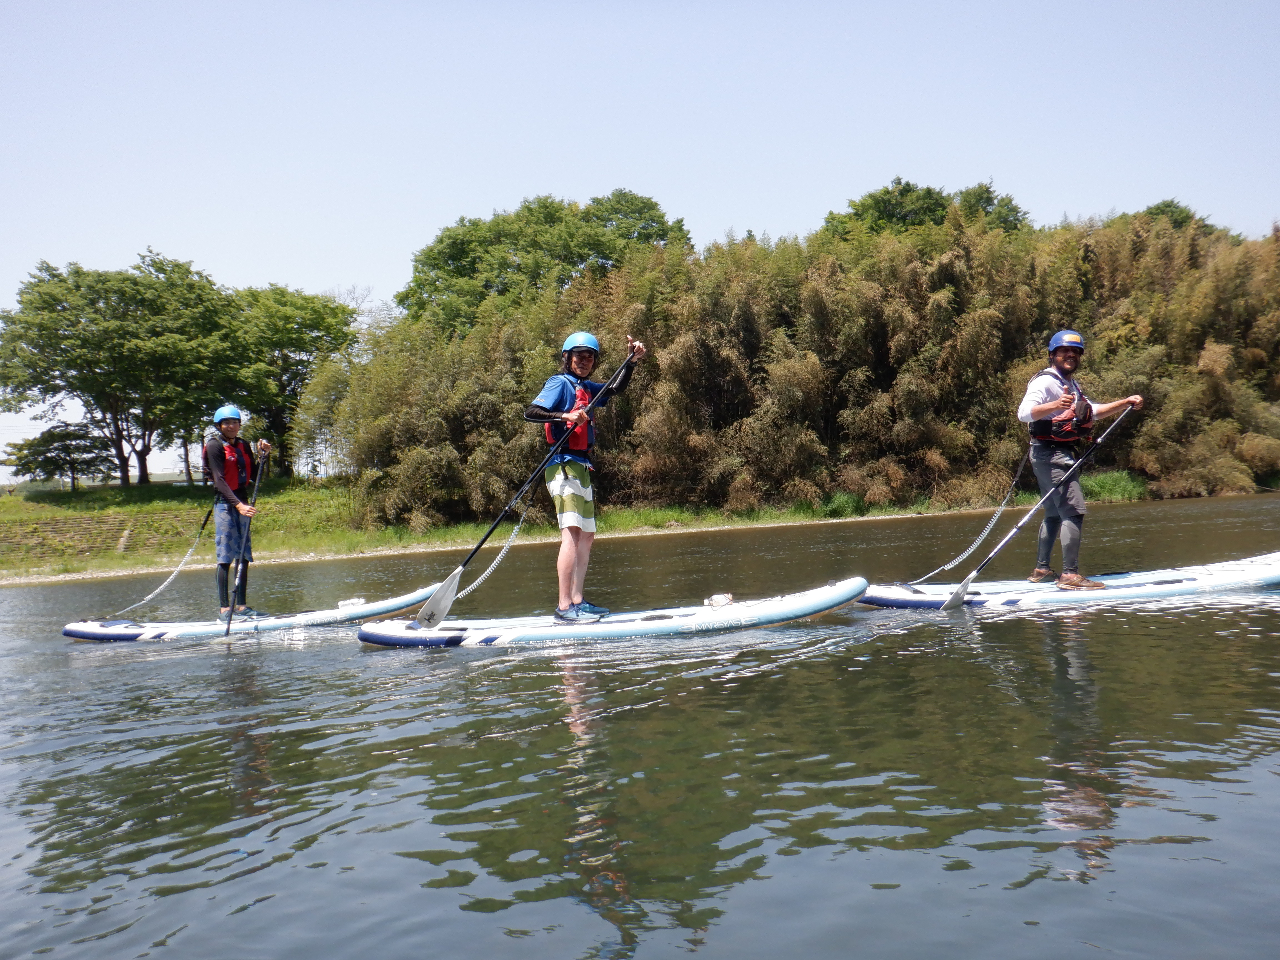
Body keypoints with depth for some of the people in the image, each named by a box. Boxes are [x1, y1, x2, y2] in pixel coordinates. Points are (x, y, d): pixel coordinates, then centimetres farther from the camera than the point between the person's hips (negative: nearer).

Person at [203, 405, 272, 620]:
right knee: (226, 557, -8)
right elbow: (219, 480, -16)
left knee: (244, 556, 6)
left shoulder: (244, 446, 13)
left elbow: (253, 477, 12)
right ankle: (224, 608, -6)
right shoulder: (214, 445, -7)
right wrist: (238, 505, -26)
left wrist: (262, 456, -2)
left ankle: (241, 606, 11)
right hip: (225, 503, -7)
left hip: (242, 502, 7)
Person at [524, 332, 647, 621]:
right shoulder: (560, 383, -4)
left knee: (587, 536, 10)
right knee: (572, 532, -18)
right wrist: (565, 416, -28)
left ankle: (577, 601, 15)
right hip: (565, 464, -10)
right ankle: (564, 606, -21)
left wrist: (632, 361, 19)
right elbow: (531, 412, -14)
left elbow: (617, 389, 32)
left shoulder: (587, 388, 19)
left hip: (582, 467, 10)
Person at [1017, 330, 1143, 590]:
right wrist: (1055, 405, -46)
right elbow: (1024, 413, -29)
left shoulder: (1071, 384, 20)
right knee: (1073, 510, -15)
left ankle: (1041, 570, 23)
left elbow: (1092, 411, 31)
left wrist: (1126, 402, 20)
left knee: (1055, 513, 15)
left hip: (1061, 453, 11)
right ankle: (1070, 575, -16)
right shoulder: (1045, 382, -13)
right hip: (1050, 453, -11)